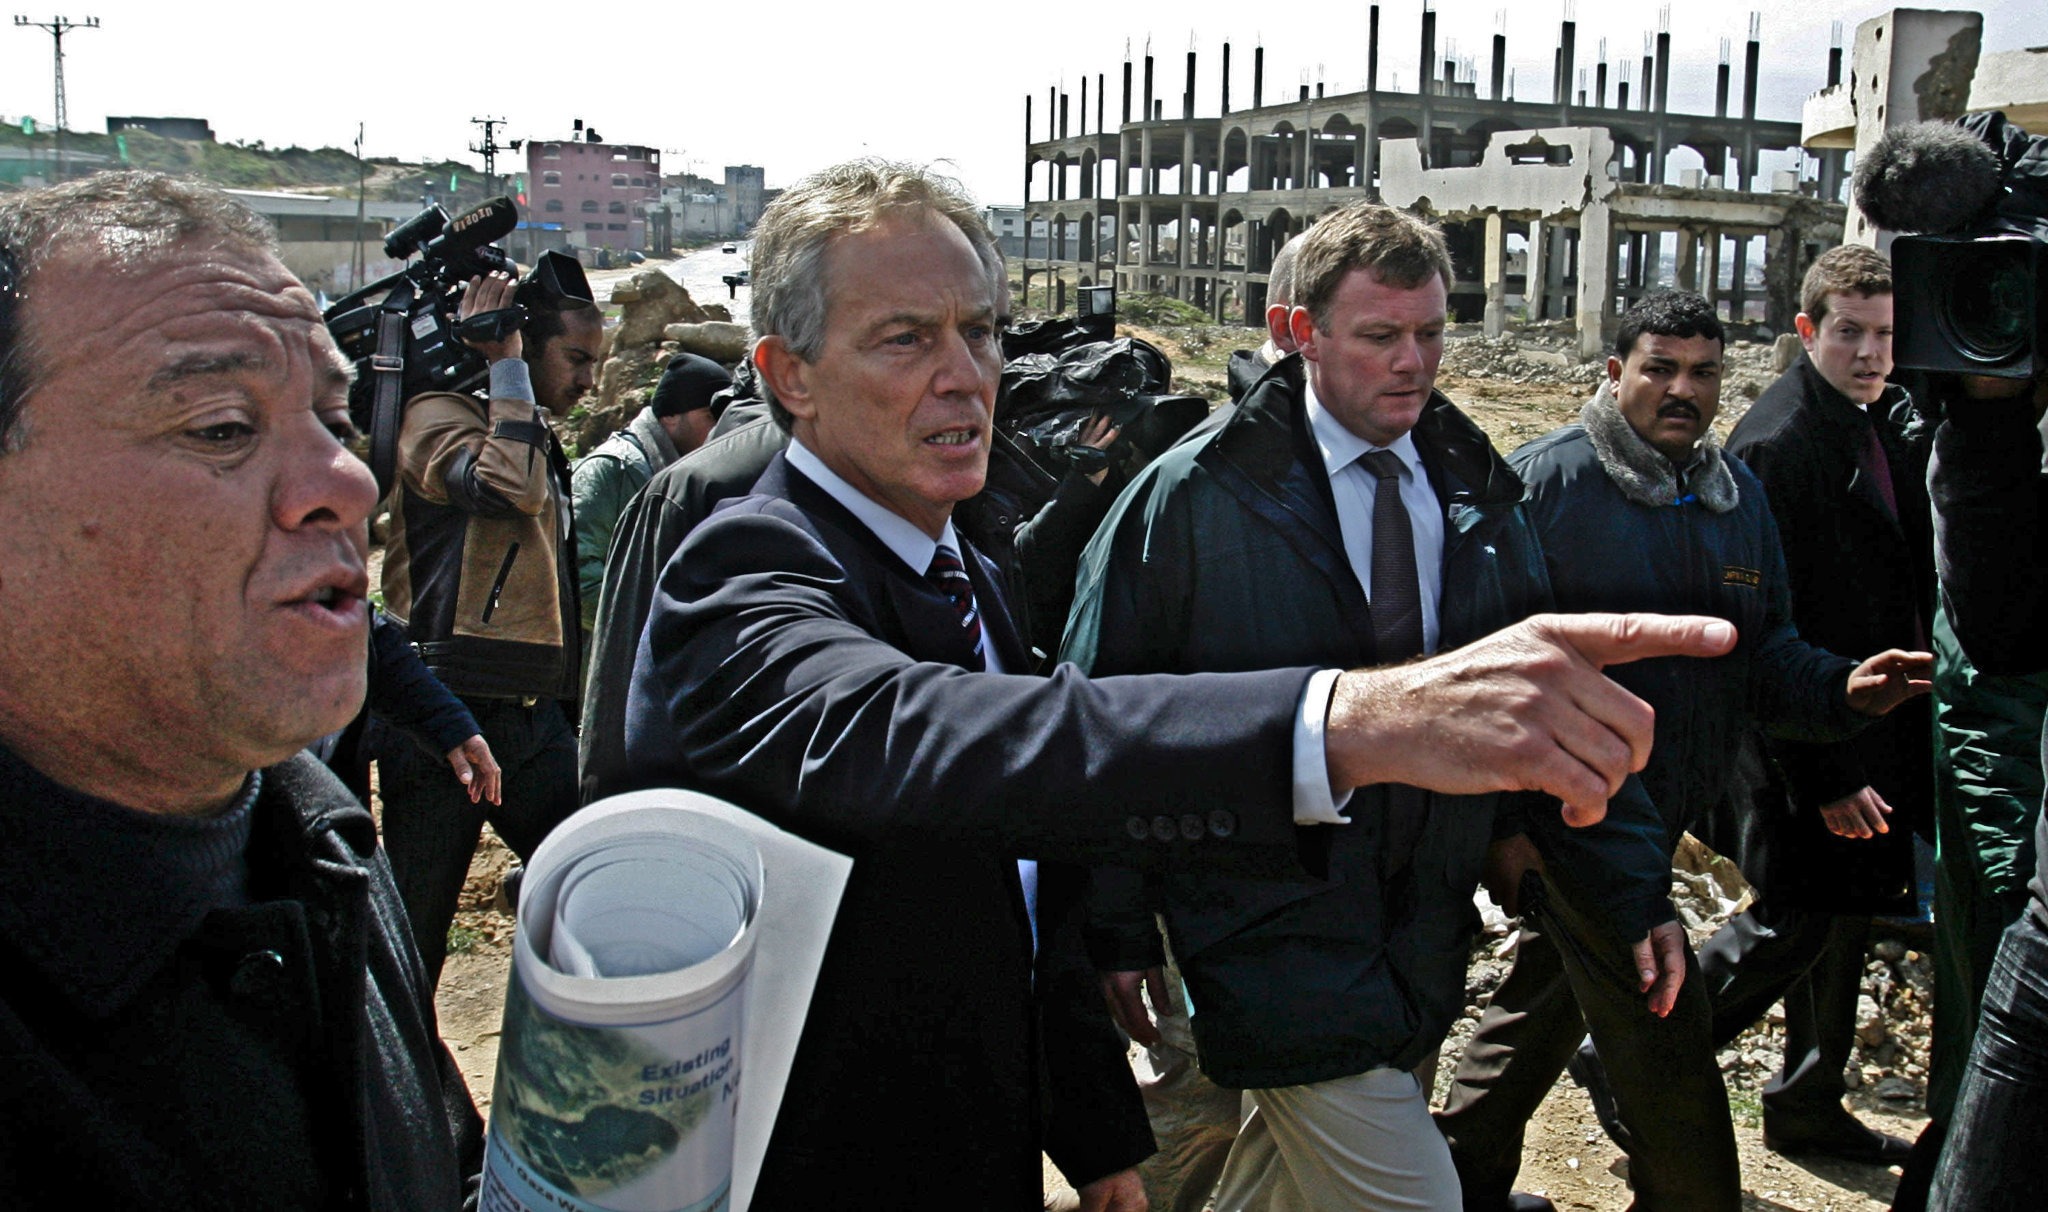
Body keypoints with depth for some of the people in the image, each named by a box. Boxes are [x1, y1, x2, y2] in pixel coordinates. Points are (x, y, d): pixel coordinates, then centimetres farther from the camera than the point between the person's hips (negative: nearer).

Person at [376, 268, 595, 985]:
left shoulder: (537, 434, 20)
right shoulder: (438, 416, -7)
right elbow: (511, 487, -29)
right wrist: (505, 365, -18)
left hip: (533, 713, 8)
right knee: (413, 930, 2)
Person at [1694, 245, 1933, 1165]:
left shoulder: (1887, 425, 9)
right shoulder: (1777, 443, -19)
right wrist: (1824, 777, -22)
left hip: (1877, 734, 9)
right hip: (1809, 740, -9)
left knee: (1843, 920, 18)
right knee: (1793, 926, -2)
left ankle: (1809, 1106, 34)